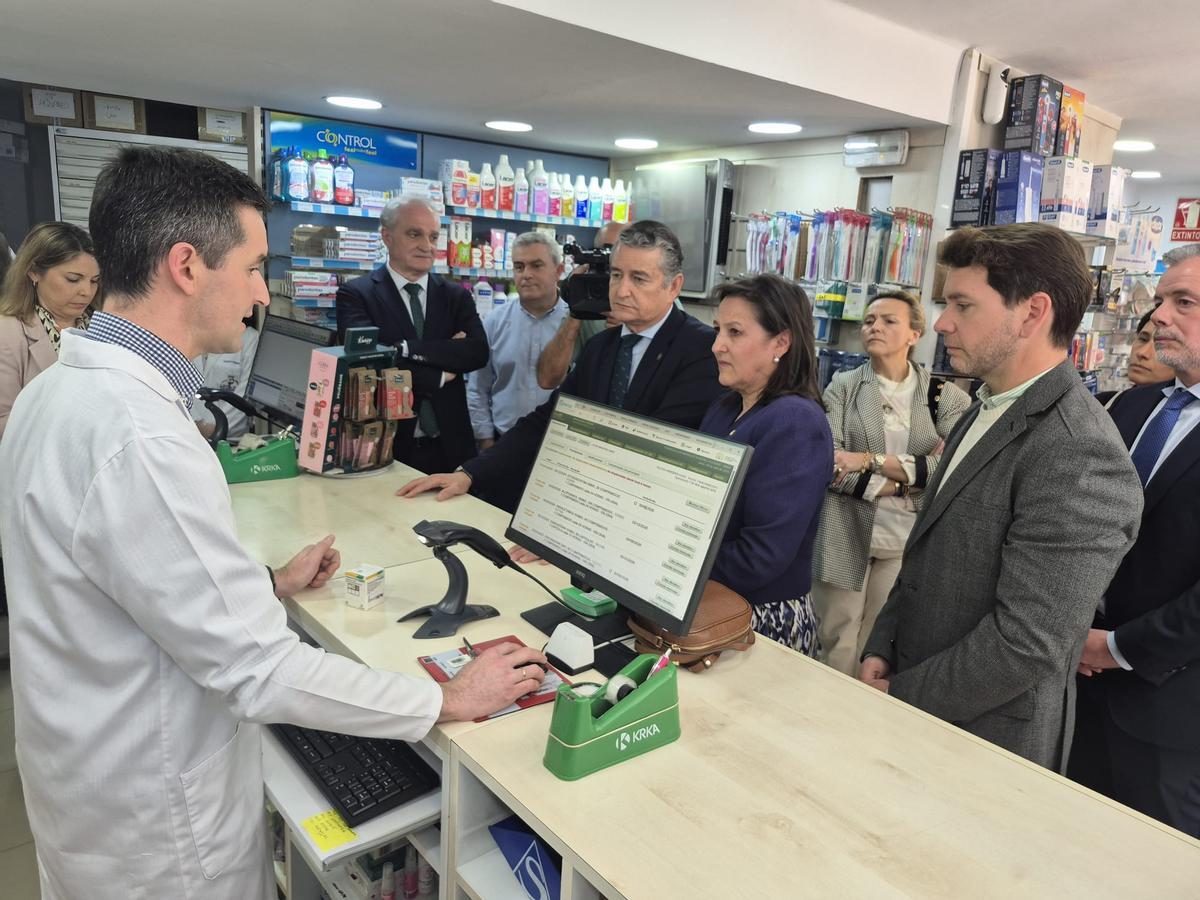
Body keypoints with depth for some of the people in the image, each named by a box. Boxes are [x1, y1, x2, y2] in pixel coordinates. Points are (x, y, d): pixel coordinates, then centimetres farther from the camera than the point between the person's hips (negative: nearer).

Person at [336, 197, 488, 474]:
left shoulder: (457, 296, 6)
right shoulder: (355, 295, -3)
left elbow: (478, 353, -10)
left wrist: (407, 348, -19)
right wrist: (441, 376, -12)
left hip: (449, 447, 3)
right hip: (385, 444, -2)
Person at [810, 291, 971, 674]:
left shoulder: (945, 396, 3)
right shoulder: (842, 386, 2)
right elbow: (826, 461, -10)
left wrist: (870, 460, -16)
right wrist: (901, 484, -14)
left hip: (906, 542, 1)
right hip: (845, 538, 0)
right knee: (836, 647, 6)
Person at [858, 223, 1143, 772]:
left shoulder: (1079, 458, -24)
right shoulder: (983, 414, 5)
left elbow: (1027, 645, -25)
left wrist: (898, 697, -15)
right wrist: (881, 650, 0)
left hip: (990, 743, -7)